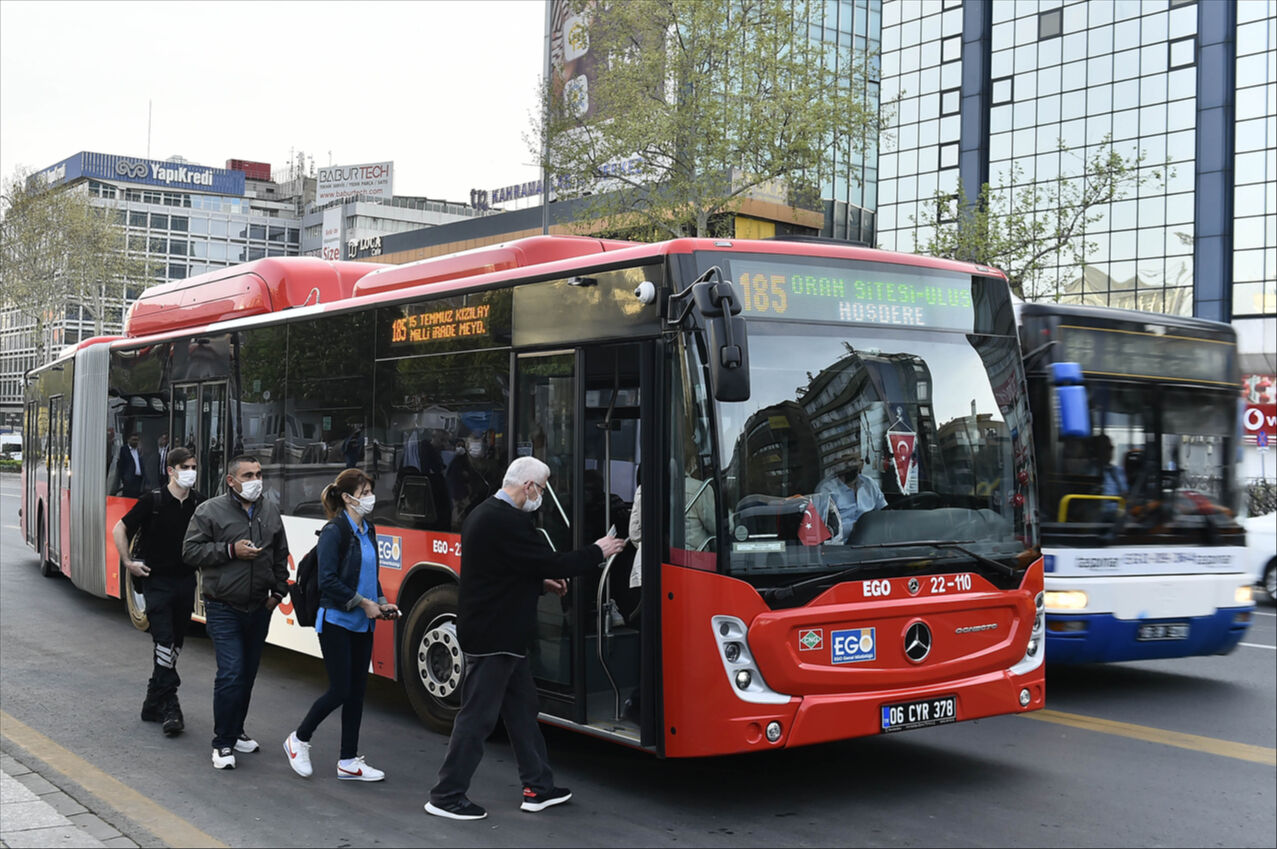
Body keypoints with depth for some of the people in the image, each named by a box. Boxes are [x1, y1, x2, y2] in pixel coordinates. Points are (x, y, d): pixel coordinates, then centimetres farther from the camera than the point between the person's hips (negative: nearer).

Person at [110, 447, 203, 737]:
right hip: (157, 581, -4)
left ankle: (153, 704, 22)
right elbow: (119, 529, 0)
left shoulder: (199, 504, 3)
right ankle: (169, 707, -12)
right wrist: (128, 562, -4)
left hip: (186, 581, 5)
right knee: (164, 640, -15)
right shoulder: (153, 501, -8)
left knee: (175, 644, 10)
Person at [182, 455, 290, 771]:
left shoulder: (270, 512, 9)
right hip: (224, 610, -5)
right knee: (231, 674, -13)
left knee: (248, 674, 13)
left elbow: (281, 556, 20)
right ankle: (223, 744, -2)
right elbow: (191, 551, -8)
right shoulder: (210, 511, -6)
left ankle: (235, 731, 30)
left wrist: (278, 590, 10)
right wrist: (231, 551, -17)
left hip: (259, 609, 5)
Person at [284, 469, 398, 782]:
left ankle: (349, 761, 15)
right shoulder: (334, 532, -14)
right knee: (339, 690, -5)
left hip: (362, 625, 8)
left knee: (357, 690, 8)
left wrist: (381, 603, 5)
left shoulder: (367, 531, 11)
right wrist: (363, 603, -18)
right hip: (336, 621, -8)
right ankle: (299, 739, 17)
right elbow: (328, 581, -18)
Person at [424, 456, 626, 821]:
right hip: (494, 636, -11)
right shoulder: (509, 521, -22)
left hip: (493, 631, 11)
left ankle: (538, 786, 24)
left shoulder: (483, 514, 11)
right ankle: (446, 796, 7)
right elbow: (551, 561, -20)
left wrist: (541, 582, 15)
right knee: (478, 715, -2)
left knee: (522, 707, 16)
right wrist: (597, 552, -7)